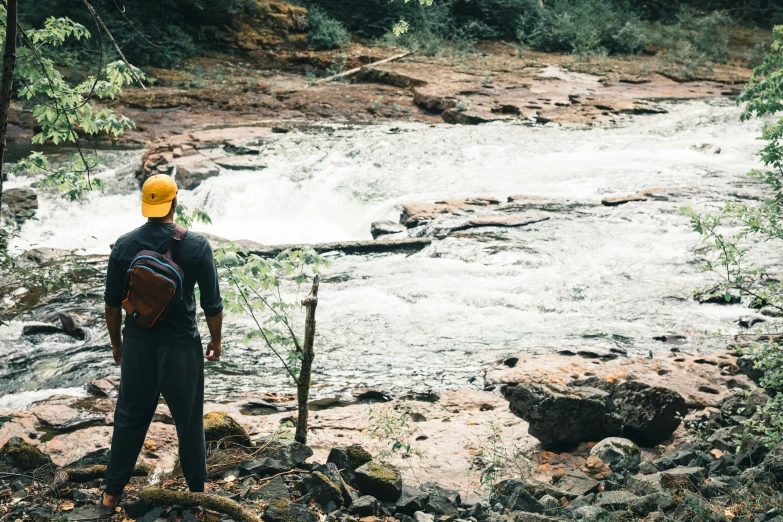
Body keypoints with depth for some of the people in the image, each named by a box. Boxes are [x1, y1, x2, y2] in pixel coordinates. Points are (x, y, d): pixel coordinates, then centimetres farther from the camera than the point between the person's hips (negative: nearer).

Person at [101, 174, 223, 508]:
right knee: (189, 421, 13)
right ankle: (196, 489, 26)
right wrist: (216, 341, 8)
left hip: (137, 345, 2)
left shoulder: (124, 245, -5)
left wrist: (116, 341, 16)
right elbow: (212, 304, -8)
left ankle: (112, 492, 24)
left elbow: (112, 302, 2)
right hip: (182, 346, -2)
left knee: (129, 419, 15)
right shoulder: (196, 245, -12)